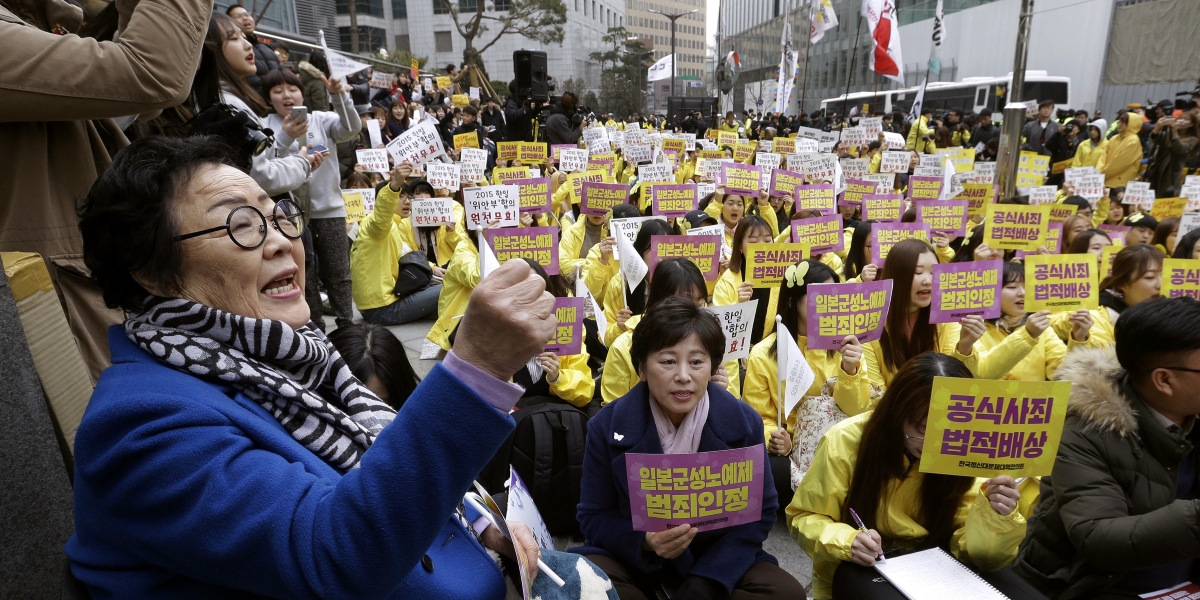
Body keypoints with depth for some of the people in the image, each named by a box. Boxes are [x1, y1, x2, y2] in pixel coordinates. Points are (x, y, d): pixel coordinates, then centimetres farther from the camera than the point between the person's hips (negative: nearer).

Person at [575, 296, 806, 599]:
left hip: (718, 559, 2)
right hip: (632, 556, -1)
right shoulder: (608, 426, -12)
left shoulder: (744, 423, -10)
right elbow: (594, 517, -5)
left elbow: (760, 513, -5)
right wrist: (645, 542, -27)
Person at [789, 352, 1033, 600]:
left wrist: (994, 516, -32)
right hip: (860, 569, -3)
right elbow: (804, 518, -10)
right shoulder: (845, 441, -20)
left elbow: (972, 550, -12)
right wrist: (846, 541, -29)